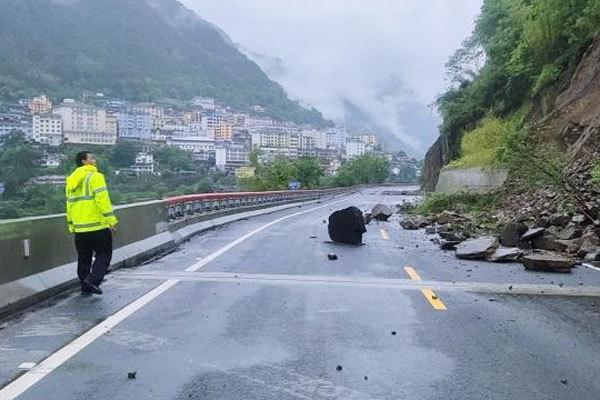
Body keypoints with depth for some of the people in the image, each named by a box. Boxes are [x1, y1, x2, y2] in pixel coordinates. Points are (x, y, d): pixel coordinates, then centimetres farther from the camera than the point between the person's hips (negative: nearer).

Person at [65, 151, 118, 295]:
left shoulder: (71, 180, 15)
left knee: (84, 257, 15)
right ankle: (93, 280, -11)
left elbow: (69, 204, 18)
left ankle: (85, 285, 20)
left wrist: (71, 225, 23)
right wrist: (111, 219, -16)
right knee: (104, 254, 3)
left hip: (79, 228, 7)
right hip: (98, 225, -7)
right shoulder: (95, 176, -8)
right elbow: (102, 199, -17)